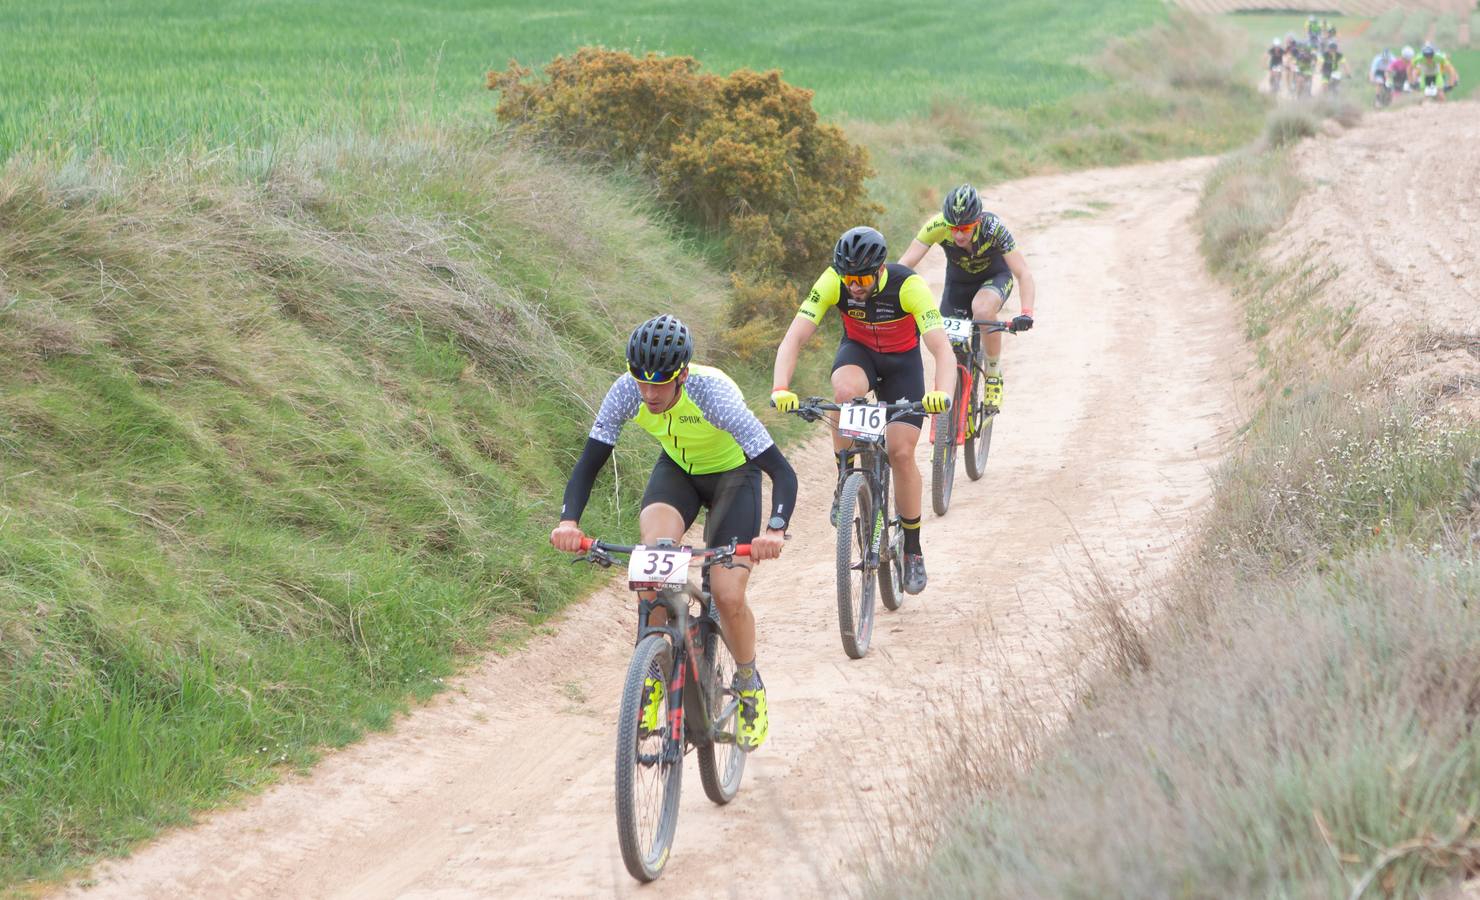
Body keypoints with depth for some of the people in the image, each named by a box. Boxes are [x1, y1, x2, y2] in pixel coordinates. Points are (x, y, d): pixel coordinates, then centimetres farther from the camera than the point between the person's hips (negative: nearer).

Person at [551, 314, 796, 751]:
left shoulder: (713, 393, -37)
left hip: (733, 474, -3)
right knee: (655, 548, -29)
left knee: (727, 595, -15)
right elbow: (588, 463, -21)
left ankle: (750, 686, 15)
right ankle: (652, 673, -12)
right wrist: (569, 521, -40)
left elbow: (782, 471, -39)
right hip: (677, 469, 3)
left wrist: (775, 531, -56)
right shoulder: (627, 392, -27)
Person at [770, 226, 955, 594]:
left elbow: (943, 350, -39)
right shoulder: (832, 282, -28)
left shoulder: (909, 286, -33)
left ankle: (913, 549, 8)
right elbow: (794, 338, -31)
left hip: (902, 360, -1)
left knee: (902, 453, -11)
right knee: (846, 390, -36)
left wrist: (942, 393, -59)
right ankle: (844, 481, -15)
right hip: (858, 351, 1)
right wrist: (781, 389, -49)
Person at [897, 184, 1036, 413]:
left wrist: (1026, 313, -50)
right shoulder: (938, 226, -31)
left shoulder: (994, 229, -34)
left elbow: (1024, 275, -35)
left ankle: (993, 375, -14)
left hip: (995, 276, -3)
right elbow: (905, 264, -33)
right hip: (958, 281, 3)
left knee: (982, 309, -35)